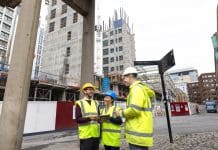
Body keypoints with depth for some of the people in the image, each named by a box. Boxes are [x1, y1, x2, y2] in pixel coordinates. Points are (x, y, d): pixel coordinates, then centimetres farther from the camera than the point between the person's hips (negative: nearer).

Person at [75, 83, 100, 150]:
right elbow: (78, 119, -10)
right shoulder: (79, 103, -4)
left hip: (96, 134, 5)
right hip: (85, 135, -5)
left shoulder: (96, 103, 13)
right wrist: (89, 118, -23)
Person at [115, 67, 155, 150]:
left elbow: (134, 109, -25)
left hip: (138, 134, -10)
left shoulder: (136, 88, -14)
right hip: (141, 132, 10)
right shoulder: (142, 88, 18)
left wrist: (121, 113, -8)